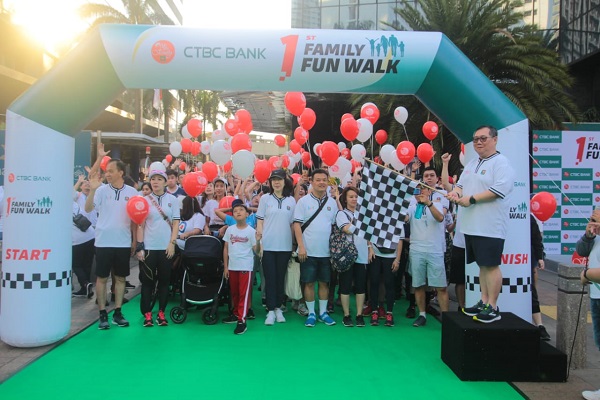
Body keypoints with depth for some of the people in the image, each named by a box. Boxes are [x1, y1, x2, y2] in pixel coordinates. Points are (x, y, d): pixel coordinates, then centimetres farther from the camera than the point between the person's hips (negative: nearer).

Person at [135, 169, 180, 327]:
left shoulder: (172, 200, 3)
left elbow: (176, 223, 3)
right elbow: (140, 225, 2)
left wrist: (172, 243, -5)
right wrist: (139, 247, -4)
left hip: (166, 247, 0)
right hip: (148, 247, 0)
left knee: (164, 280, 6)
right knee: (147, 281, 4)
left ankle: (161, 313, 17)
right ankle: (147, 314, 12)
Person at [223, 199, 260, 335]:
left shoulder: (251, 231, -5)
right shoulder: (230, 229, 3)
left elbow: (256, 250, -6)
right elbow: (226, 249, 8)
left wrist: (258, 240, -24)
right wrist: (225, 266, 5)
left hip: (246, 266, -4)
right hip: (232, 266, 4)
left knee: (244, 293, -5)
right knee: (234, 293, 15)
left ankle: (242, 321, -4)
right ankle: (236, 314, 32)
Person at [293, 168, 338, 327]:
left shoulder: (332, 202, 6)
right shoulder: (303, 201, -3)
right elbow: (297, 224, -6)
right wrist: (301, 246, -12)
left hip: (326, 251, 3)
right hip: (308, 251, -3)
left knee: (324, 282, 12)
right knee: (309, 283, 6)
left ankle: (323, 312, 24)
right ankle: (311, 314, 19)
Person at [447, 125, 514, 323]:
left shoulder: (501, 163, -8)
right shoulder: (471, 164, 18)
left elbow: (500, 189, -20)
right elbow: (461, 184, 21)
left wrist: (471, 199, -18)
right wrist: (455, 192, -3)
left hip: (490, 227, -8)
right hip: (472, 226, 8)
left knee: (491, 265, -2)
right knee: (482, 264, 15)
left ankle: (492, 307, 7)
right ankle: (483, 302, 24)